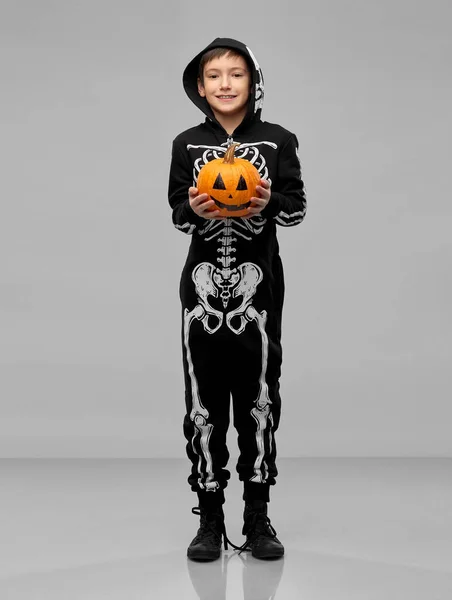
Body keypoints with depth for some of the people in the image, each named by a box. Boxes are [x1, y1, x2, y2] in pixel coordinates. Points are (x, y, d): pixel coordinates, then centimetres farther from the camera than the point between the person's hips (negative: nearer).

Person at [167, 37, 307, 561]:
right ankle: (209, 520, 13)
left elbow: (297, 208, 3)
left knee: (259, 396, 3)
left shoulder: (278, 141, 3)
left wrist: (269, 202, -17)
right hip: (203, 283, 1)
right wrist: (195, 209, -16)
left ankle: (258, 518, 15)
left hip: (258, 283, -1)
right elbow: (177, 213, 6)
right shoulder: (187, 144, 6)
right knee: (203, 400, 2)